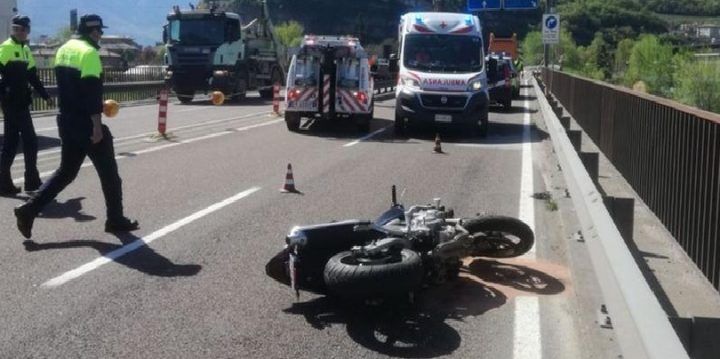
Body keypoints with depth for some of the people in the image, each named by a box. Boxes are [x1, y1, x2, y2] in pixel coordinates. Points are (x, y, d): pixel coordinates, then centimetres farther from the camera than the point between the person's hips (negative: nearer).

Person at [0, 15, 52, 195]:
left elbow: (32, 76, 21)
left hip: (21, 102, 9)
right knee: (30, 141, -7)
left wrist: (45, 96, 19)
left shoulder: (25, 49, 16)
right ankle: (32, 182, 1)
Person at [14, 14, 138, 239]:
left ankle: (29, 210, 7)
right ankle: (116, 220, 13)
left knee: (66, 171, 15)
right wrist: (97, 125, -21)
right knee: (108, 173, 5)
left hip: (66, 122, 9)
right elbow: (92, 90, -22)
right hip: (86, 125, -9)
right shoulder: (88, 52, -15)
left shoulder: (63, 50, 14)